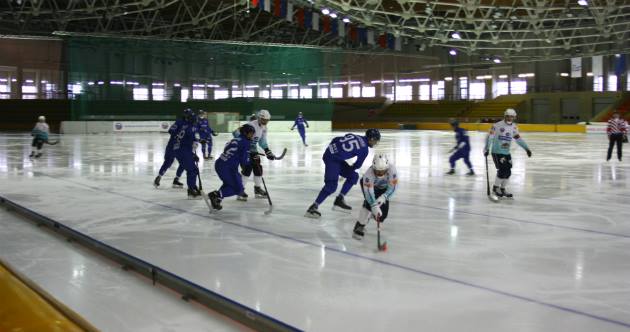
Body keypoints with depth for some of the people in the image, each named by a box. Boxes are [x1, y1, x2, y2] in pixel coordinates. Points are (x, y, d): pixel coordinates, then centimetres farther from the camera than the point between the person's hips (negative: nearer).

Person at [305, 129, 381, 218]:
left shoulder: (354, 136, 13)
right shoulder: (364, 149, -7)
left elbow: (335, 140, 14)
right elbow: (358, 165, 4)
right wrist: (351, 168, 24)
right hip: (332, 158, -9)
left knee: (353, 176, 13)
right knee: (331, 185, -15)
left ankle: (339, 200, 15)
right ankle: (313, 207, -14)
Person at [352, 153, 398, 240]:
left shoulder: (392, 169, -37)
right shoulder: (369, 173, -42)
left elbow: (392, 187, -33)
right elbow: (368, 191, -45)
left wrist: (383, 197, -48)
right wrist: (375, 207, -54)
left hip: (383, 187, 3)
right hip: (367, 184, -3)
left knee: (384, 209, -5)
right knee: (369, 203, -29)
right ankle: (359, 226, -18)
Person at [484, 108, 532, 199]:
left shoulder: (514, 127, 8)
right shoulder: (497, 125, -12)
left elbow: (518, 139, 14)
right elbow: (490, 137, -14)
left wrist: (527, 148, 11)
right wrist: (487, 148, -21)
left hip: (506, 152, 7)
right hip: (497, 152, -7)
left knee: (508, 171, 5)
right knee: (502, 170, -13)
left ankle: (503, 189, 21)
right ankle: (495, 188, 5)